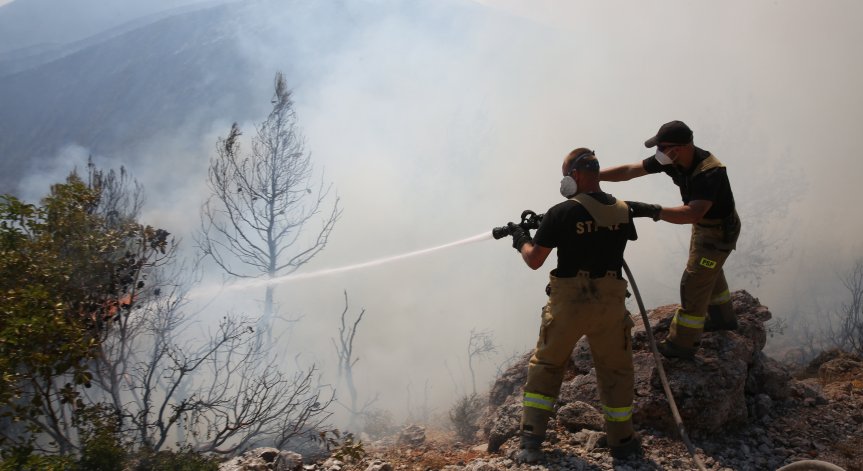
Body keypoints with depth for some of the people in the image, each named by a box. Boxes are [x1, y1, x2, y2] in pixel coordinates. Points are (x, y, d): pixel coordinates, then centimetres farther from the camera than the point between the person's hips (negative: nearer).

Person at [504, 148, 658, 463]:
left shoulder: (561, 213, -12)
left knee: (545, 366, 15)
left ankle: (531, 440, 12)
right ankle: (621, 441, 26)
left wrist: (521, 239, 11)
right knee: (615, 372, 18)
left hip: (568, 303, -2)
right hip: (610, 304, 2)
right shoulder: (623, 210, 1)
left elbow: (535, 260, -7)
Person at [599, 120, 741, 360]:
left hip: (720, 231, -9)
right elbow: (629, 170, -13)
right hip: (702, 224, 9)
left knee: (693, 283, -4)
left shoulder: (710, 172, -39)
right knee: (710, 272, 27)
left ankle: (681, 344, 10)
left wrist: (652, 211, -57)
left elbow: (692, 213, -50)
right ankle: (723, 318, 51)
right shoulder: (669, 159, -16)